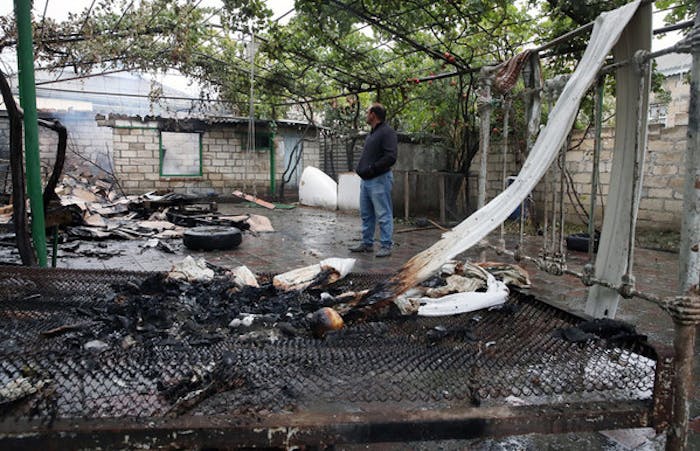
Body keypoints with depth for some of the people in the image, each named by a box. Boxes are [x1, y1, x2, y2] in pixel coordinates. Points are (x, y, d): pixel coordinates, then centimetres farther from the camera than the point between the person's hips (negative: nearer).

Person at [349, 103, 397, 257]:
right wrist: (359, 167, 10)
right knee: (366, 215, 15)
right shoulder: (371, 133, 18)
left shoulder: (387, 132, -12)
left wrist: (371, 168, -18)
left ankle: (386, 246, 2)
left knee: (383, 215, -4)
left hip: (379, 180, -10)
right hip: (365, 180, 10)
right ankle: (367, 243, 24)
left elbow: (390, 157, -22)